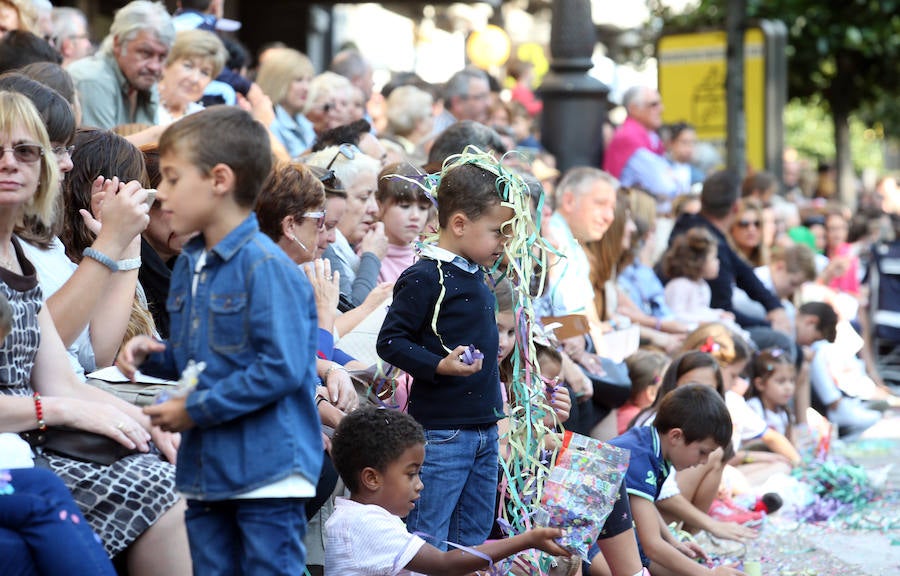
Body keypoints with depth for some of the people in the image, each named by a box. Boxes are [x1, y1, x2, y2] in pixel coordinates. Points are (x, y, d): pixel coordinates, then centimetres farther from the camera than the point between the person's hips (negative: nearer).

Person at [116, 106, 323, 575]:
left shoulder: (266, 267, -15)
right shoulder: (187, 265, 13)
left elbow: (280, 368, -21)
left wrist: (196, 409, -17)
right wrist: (152, 354, 2)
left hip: (267, 470, -8)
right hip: (205, 472, 9)